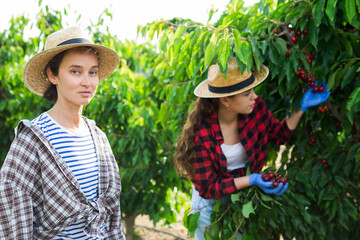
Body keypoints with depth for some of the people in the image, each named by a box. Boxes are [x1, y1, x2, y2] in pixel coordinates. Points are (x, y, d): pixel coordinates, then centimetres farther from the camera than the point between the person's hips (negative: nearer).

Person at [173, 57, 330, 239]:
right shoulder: (199, 132, -31)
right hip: (211, 203, -4)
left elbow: (278, 134, 4)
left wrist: (302, 108, -9)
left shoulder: (256, 109, -18)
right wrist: (251, 180, -35)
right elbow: (207, 188, -24)